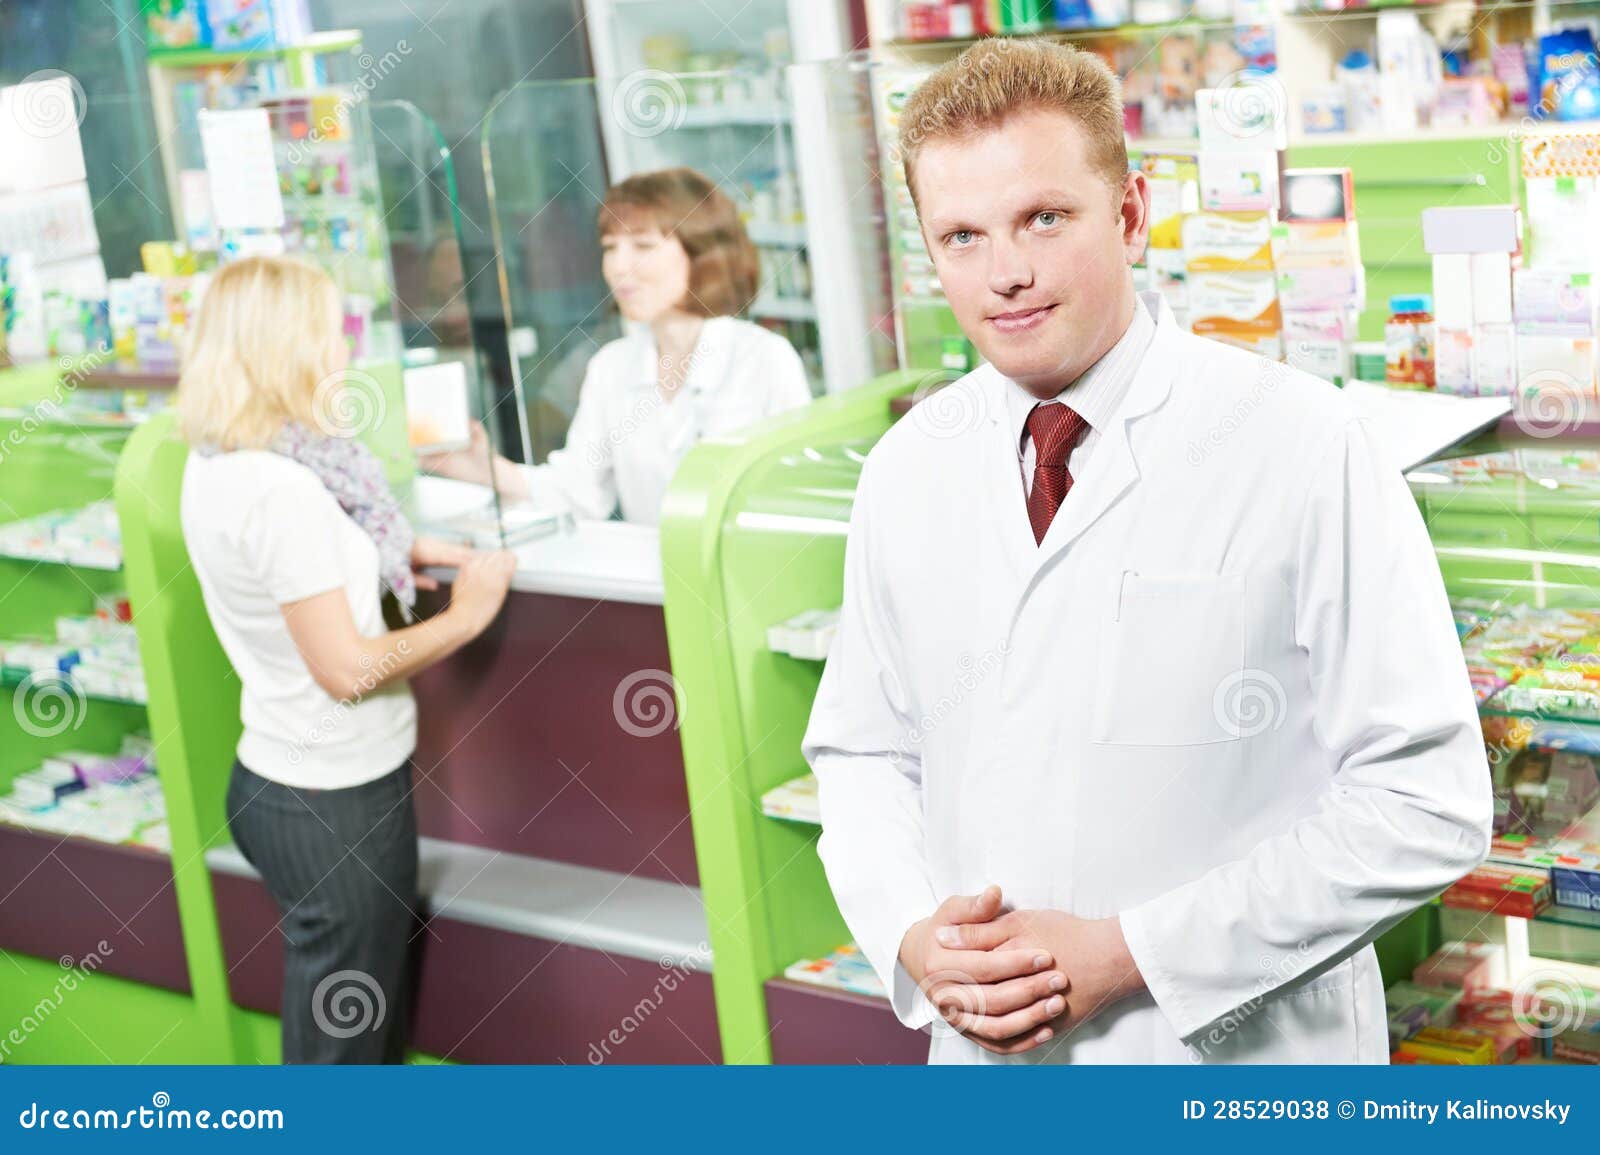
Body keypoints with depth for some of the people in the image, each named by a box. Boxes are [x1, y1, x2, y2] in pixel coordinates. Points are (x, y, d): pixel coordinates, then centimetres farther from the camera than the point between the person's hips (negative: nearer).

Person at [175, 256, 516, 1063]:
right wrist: (467, 614, -12)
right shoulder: (283, 492, -27)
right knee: (344, 1040, 8)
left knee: (355, 1016, 24)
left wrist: (395, 555, 8)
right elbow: (349, 669, -24)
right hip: (335, 802, -9)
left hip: (282, 778, 9)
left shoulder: (216, 465, 2)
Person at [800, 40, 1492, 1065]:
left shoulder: (1304, 449, -14)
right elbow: (863, 752, 9)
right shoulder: (905, 474, 1)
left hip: (1244, 1061, -3)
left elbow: (1427, 803, -15)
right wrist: (913, 938, -11)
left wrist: (1124, 952, -18)